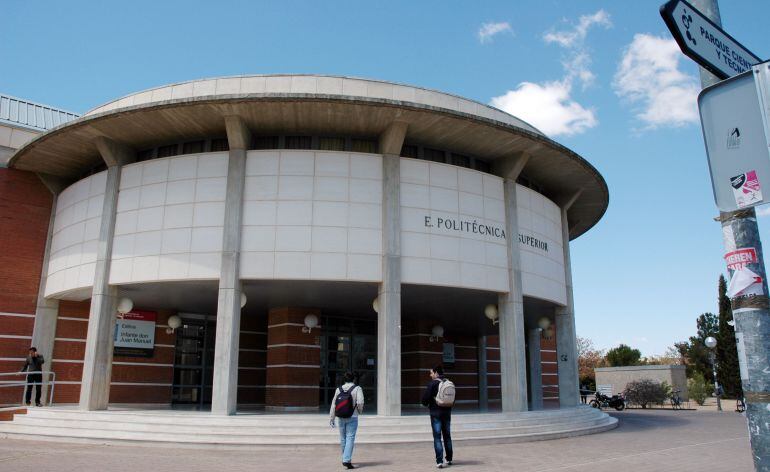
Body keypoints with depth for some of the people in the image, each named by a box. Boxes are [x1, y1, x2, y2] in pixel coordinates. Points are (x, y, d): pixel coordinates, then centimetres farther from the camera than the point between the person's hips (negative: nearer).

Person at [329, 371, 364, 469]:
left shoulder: (339, 389, 4)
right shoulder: (357, 389, -7)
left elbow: (333, 404, 4)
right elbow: (360, 403, -15)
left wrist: (331, 418, 8)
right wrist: (360, 411, 6)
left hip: (341, 418, 4)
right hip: (352, 417, -4)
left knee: (343, 438, 15)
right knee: (350, 438, -3)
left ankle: (346, 458, 29)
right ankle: (346, 460, -13)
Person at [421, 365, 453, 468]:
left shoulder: (432, 383, -13)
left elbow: (425, 397, -14)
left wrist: (426, 404, 7)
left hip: (436, 413, -5)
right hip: (447, 412, 5)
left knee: (437, 437, -3)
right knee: (447, 436, 16)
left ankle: (439, 461, -9)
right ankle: (449, 459, 24)